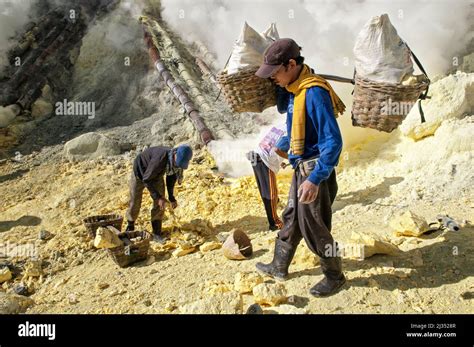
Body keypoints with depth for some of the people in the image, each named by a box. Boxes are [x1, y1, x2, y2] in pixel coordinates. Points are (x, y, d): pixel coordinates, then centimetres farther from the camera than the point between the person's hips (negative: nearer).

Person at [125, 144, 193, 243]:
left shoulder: (176, 161, -22)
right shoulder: (161, 158, -44)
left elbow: (171, 177, -2)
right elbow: (146, 179, -33)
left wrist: (171, 197, -2)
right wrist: (158, 197, -34)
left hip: (156, 174, 5)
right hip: (140, 172, -5)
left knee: (159, 204, -6)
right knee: (135, 202, 6)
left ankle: (157, 233, 4)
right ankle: (130, 227, 32)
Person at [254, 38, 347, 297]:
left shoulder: (314, 92, -24)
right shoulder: (294, 89, 6)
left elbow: (333, 142, -28)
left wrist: (315, 179, -33)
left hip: (315, 170, -10)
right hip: (302, 168, 10)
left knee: (314, 227, 4)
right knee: (291, 219, 20)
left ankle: (334, 276, 26)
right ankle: (279, 267, 37)